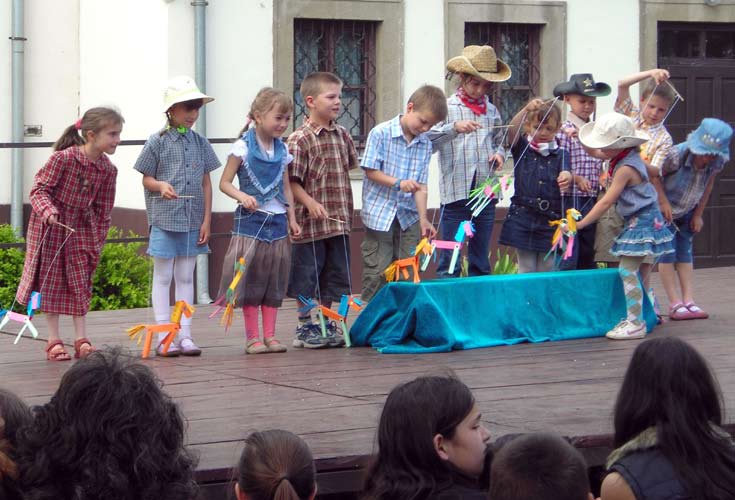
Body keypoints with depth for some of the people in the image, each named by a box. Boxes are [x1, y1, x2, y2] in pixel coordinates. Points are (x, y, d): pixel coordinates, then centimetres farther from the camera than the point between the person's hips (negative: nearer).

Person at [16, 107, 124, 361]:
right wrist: (48, 210, -34)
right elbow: (39, 189, -16)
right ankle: (54, 340, 7)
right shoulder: (63, 158, -21)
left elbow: (104, 209, 4)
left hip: (82, 227, 5)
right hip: (51, 226, -5)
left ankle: (81, 340, 12)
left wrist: (98, 242, 6)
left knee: (81, 282, 6)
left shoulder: (108, 170, -5)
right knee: (52, 280, 2)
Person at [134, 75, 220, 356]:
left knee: (186, 277, 9)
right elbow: (146, 178, 0)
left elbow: (206, 182, 9)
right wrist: (161, 186, -22)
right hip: (164, 218, -4)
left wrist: (207, 220, 4)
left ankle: (185, 335, 12)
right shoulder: (158, 142, -3)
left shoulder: (199, 143, 7)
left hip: (192, 220, 4)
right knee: (163, 277, 2)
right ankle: (164, 337, 5)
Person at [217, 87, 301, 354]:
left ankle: (269, 335, 13)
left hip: (277, 221, 5)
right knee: (251, 279, -2)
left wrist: (292, 218, 11)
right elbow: (225, 183, -7)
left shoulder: (282, 150, 9)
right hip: (251, 220, -5)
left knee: (275, 280, 6)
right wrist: (243, 197, -24)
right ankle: (252, 337, 4)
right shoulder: (243, 147, -7)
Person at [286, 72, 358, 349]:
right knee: (307, 277, 2)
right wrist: (310, 203, -24)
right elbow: (292, 181, -13)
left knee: (334, 275, 12)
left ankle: (326, 324, 23)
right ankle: (304, 326, 13)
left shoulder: (342, 134, 8)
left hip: (339, 221, 6)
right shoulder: (300, 139, -11)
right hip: (311, 221, -6)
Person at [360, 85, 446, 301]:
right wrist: (398, 183, -22)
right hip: (379, 213, -4)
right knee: (377, 272, -2)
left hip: (408, 216, 4)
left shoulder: (425, 144, 4)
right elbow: (370, 171, -9)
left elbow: (421, 184, 2)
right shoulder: (381, 133, -8)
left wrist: (423, 217, -8)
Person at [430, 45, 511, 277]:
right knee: (449, 260, -3)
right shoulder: (447, 107, 1)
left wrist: (499, 154, 4)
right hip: (455, 193, -4)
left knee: (481, 261, 11)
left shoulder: (491, 111, 14)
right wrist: (455, 128, -27)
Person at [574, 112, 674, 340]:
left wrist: (580, 224, -15)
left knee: (627, 271, -13)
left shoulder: (625, 169, -20)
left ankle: (635, 323, -14)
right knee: (638, 272, 14)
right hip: (643, 220, 10)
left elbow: (606, 202, -19)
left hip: (641, 222, -10)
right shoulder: (631, 158, 8)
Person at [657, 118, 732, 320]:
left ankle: (689, 301, 5)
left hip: (687, 212, 5)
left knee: (684, 252, 6)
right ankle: (675, 303, -7)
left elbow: (708, 185, -1)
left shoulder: (718, 162, -19)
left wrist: (698, 215, 4)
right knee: (667, 252, -7)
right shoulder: (676, 155, -35)